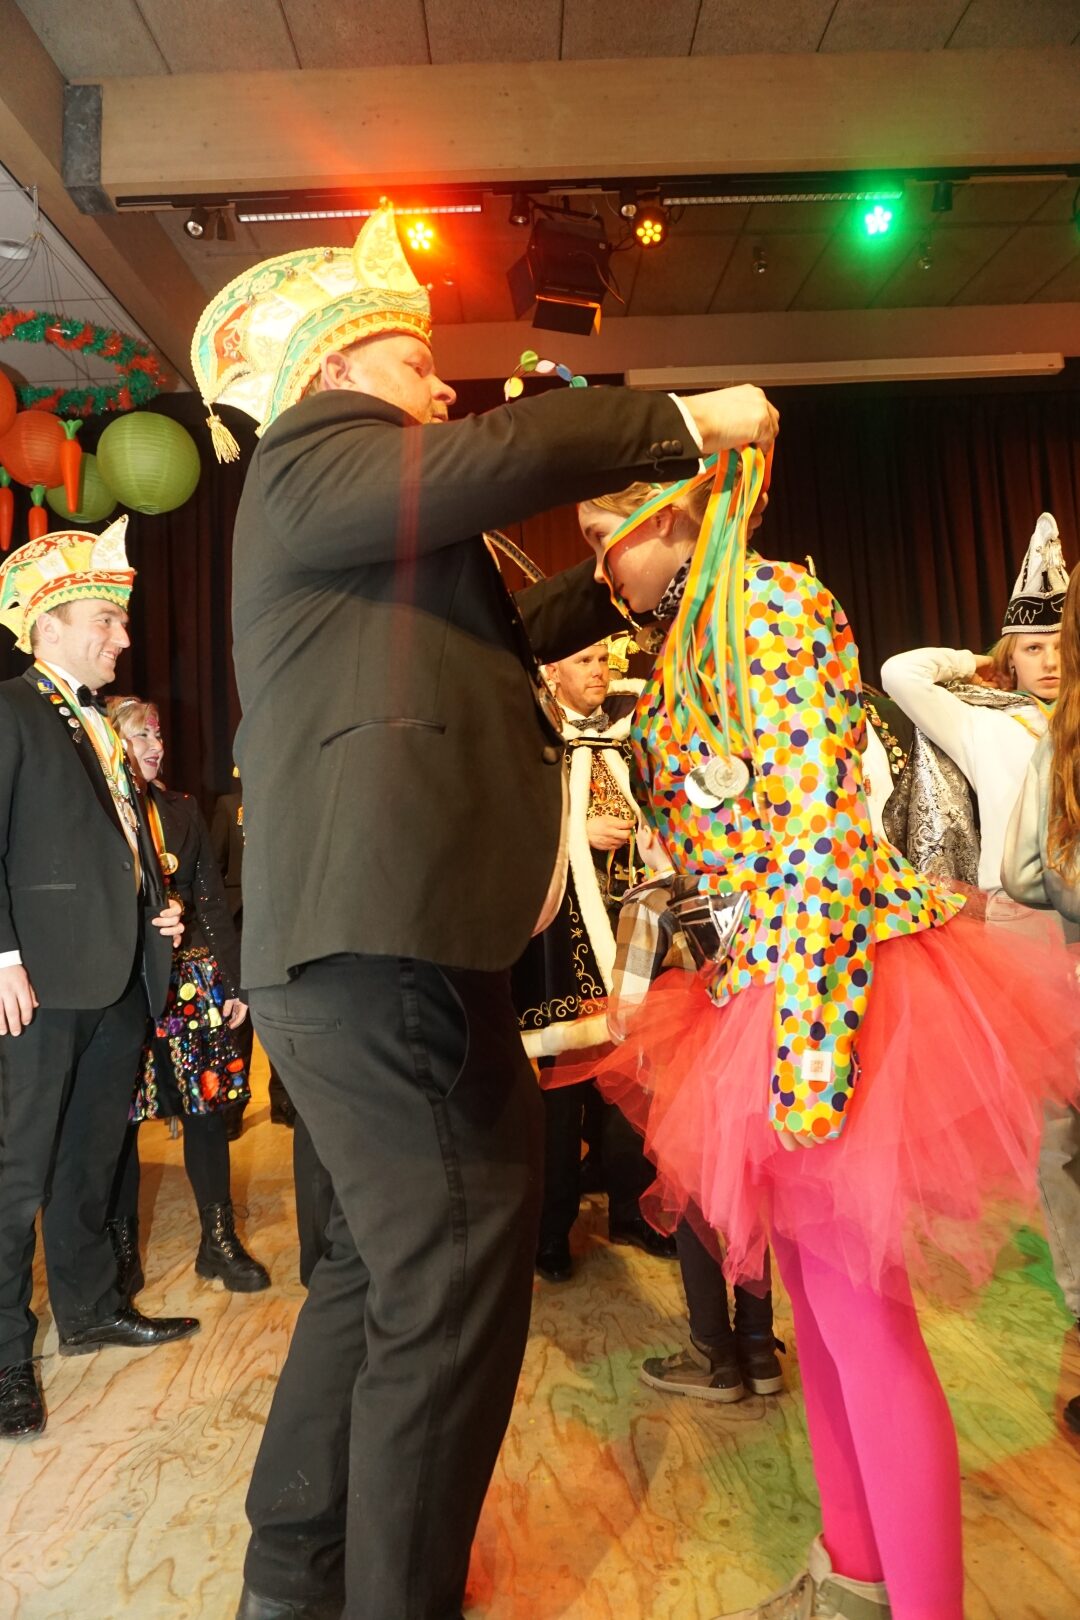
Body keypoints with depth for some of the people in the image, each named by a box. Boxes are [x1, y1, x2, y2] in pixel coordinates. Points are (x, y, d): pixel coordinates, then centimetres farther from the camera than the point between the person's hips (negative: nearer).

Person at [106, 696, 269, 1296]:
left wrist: (234, 981, 9)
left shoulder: (182, 810, 13)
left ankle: (219, 1241, 15)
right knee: (120, 1117, 3)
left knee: (207, 1106, 4)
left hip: (191, 975, 4)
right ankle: (121, 1252, 19)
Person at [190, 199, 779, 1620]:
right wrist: (684, 422, -3)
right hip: (384, 937, -11)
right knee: (456, 1287, -5)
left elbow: (490, 635, 34)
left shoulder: (350, 504, 29)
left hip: (371, 937, 11)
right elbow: (498, 458, -16)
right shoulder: (315, 452, 0)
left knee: (388, 1264, 20)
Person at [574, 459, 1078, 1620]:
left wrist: (809, 1058, -24)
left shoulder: (773, 605, -12)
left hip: (834, 985, -9)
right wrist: (734, 1010, 17)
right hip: (757, 986, 9)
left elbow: (820, 839, -21)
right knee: (811, 1294, 18)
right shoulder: (693, 642, 15)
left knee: (861, 1313, 0)